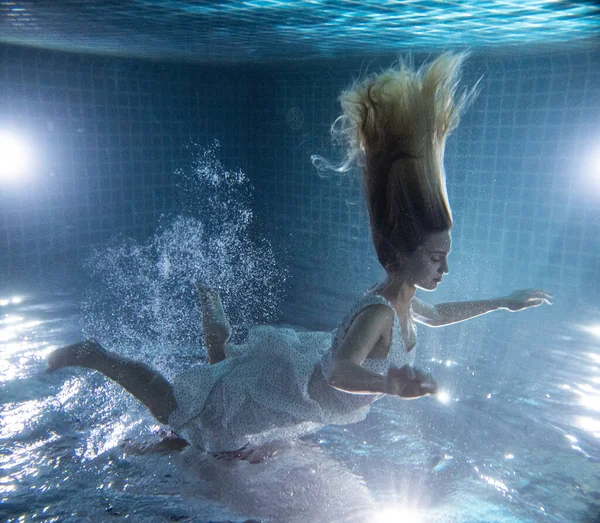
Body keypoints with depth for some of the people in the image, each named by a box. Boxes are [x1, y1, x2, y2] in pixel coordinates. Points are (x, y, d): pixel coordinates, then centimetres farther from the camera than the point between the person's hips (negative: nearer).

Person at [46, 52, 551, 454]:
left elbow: (436, 315, 17)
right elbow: (340, 372, -48)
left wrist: (503, 302, 19)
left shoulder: (401, 297, -4)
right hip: (288, 386, -8)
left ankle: (213, 309, 38)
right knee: (174, 408, 6)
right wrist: (389, 384, -67)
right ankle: (93, 354, 15)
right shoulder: (377, 311, -34)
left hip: (300, 363, 8)